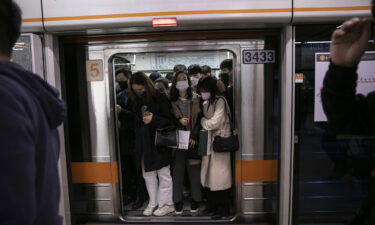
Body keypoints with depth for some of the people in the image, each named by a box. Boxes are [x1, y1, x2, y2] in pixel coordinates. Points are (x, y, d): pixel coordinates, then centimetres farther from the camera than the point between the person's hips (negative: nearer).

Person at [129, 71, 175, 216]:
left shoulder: (160, 98, -10)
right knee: (148, 175, 13)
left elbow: (169, 120, -9)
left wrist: (153, 119, -25)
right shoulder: (137, 101, 8)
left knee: (163, 174, 5)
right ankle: (153, 203, 26)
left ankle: (167, 204, 19)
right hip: (143, 143, 6)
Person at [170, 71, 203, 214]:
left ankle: (195, 200, 17)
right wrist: (179, 121, -12)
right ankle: (178, 201, 14)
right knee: (178, 171, 3)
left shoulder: (196, 100, 6)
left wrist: (194, 136, -9)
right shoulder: (172, 101, 7)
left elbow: (199, 120, 1)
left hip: (192, 139, 0)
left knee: (194, 170, 4)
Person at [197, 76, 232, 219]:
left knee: (219, 176, -2)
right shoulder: (205, 104, 13)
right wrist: (204, 122, -3)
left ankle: (223, 209, 12)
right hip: (208, 142, 7)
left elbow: (214, 123, -16)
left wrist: (202, 121, -2)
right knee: (209, 175, 12)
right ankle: (212, 206, 26)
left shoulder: (220, 101, -10)